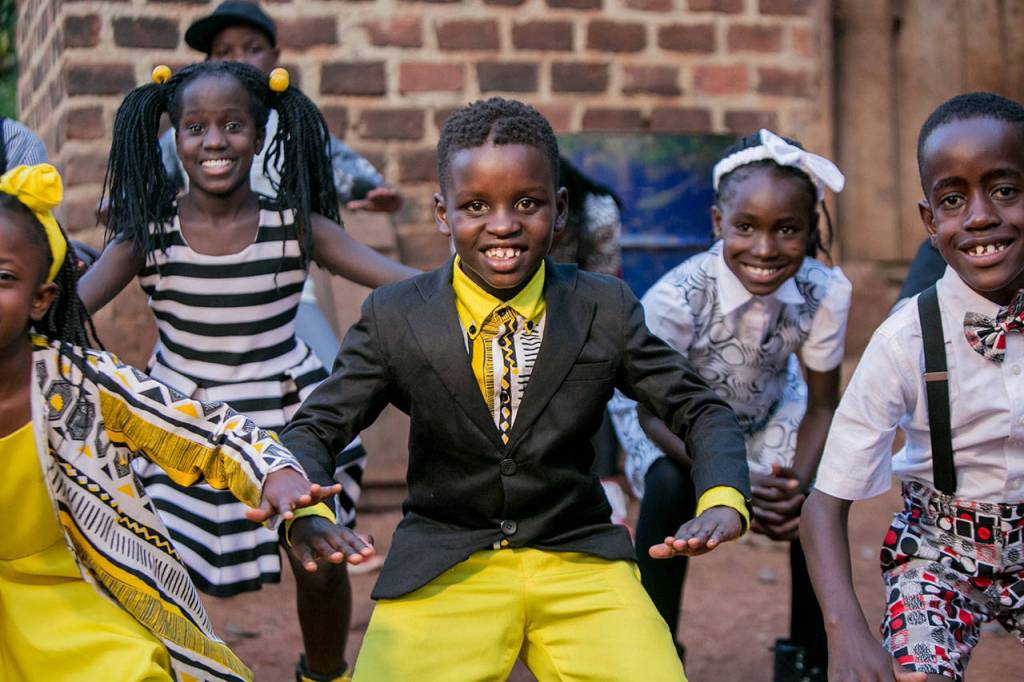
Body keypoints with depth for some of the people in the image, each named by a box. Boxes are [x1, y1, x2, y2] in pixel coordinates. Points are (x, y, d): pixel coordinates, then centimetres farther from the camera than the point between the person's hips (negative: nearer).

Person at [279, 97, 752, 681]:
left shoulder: (607, 308, -1)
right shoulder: (395, 318, -2)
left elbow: (701, 410, 4)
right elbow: (314, 429, -1)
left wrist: (723, 500, -17)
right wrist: (306, 516, -23)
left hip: (582, 565, 1)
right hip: (441, 568, 0)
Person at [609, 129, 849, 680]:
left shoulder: (827, 292, -28)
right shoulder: (674, 298, -38)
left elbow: (821, 405, -14)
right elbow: (654, 412, -24)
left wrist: (798, 487, -31)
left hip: (768, 410, 3)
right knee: (670, 489, -31)